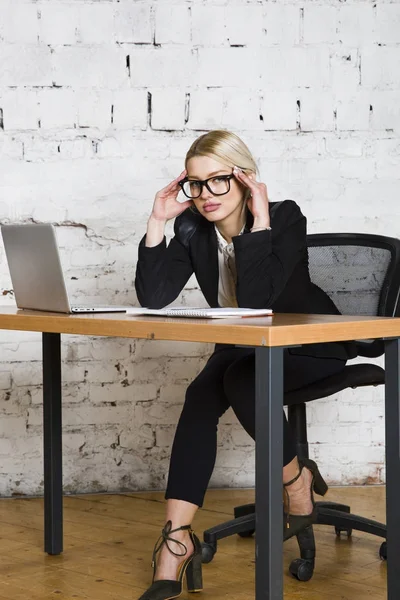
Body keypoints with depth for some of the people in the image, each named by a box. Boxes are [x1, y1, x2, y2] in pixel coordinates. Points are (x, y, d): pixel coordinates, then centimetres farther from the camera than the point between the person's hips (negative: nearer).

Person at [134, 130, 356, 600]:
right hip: (241, 348, 5)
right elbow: (153, 297, -16)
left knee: (240, 380, -34)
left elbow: (257, 299, -34)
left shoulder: (285, 217, -20)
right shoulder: (191, 228, -6)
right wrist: (157, 223, -19)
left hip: (310, 346, -4)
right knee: (201, 395, -27)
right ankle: (176, 541, -30)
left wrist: (260, 221, -33)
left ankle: (297, 482, -8)